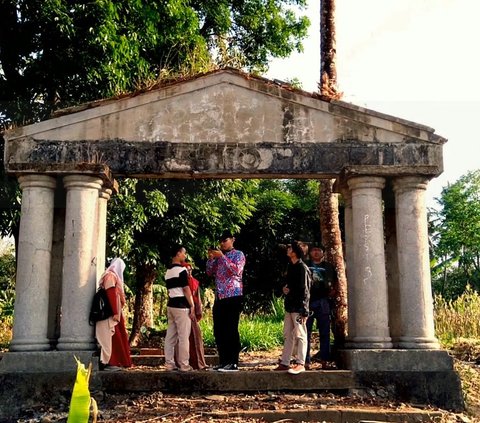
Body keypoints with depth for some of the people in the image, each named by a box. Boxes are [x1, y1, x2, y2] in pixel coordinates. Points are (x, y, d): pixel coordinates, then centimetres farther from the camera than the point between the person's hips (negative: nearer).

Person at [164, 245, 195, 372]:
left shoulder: (168, 271, 15)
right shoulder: (181, 269, -11)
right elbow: (186, 290, -14)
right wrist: (192, 307, -11)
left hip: (171, 305, 9)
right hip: (181, 305, -9)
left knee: (170, 336, 8)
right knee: (184, 337, -5)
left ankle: (169, 363, 9)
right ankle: (184, 365, -3)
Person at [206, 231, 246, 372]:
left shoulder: (238, 254, 0)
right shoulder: (219, 256, 18)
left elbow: (236, 270, -16)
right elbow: (210, 272, 16)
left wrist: (222, 257, -17)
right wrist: (211, 258, 1)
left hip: (233, 297, -7)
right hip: (219, 297, 7)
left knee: (231, 330, -8)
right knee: (218, 331, 6)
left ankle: (233, 363, -4)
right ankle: (224, 362, 14)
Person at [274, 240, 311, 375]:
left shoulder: (302, 268, -11)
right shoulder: (291, 267, 15)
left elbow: (304, 290, -15)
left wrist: (304, 311, -19)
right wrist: (285, 289, 5)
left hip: (298, 307, -9)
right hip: (289, 306, 9)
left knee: (300, 335, -6)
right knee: (288, 336, 11)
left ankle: (300, 363, -3)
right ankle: (284, 363, 16)